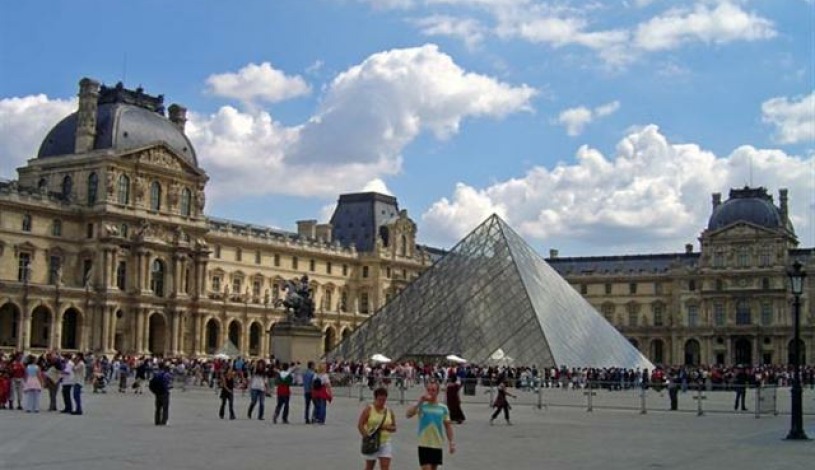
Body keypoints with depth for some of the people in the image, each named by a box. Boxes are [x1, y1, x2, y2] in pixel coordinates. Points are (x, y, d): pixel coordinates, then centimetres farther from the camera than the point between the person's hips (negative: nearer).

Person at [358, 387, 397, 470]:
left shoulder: (389, 412, 6)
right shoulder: (368, 410, -5)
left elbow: (394, 428, 11)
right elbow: (360, 425, -11)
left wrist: (386, 427, -11)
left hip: (385, 443, 2)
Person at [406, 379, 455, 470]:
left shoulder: (443, 408, 4)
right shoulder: (421, 406, -4)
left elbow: (448, 426, 9)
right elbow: (408, 415, -21)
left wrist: (451, 442, 5)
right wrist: (420, 402, -26)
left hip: (438, 445, 3)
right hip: (424, 445, -3)